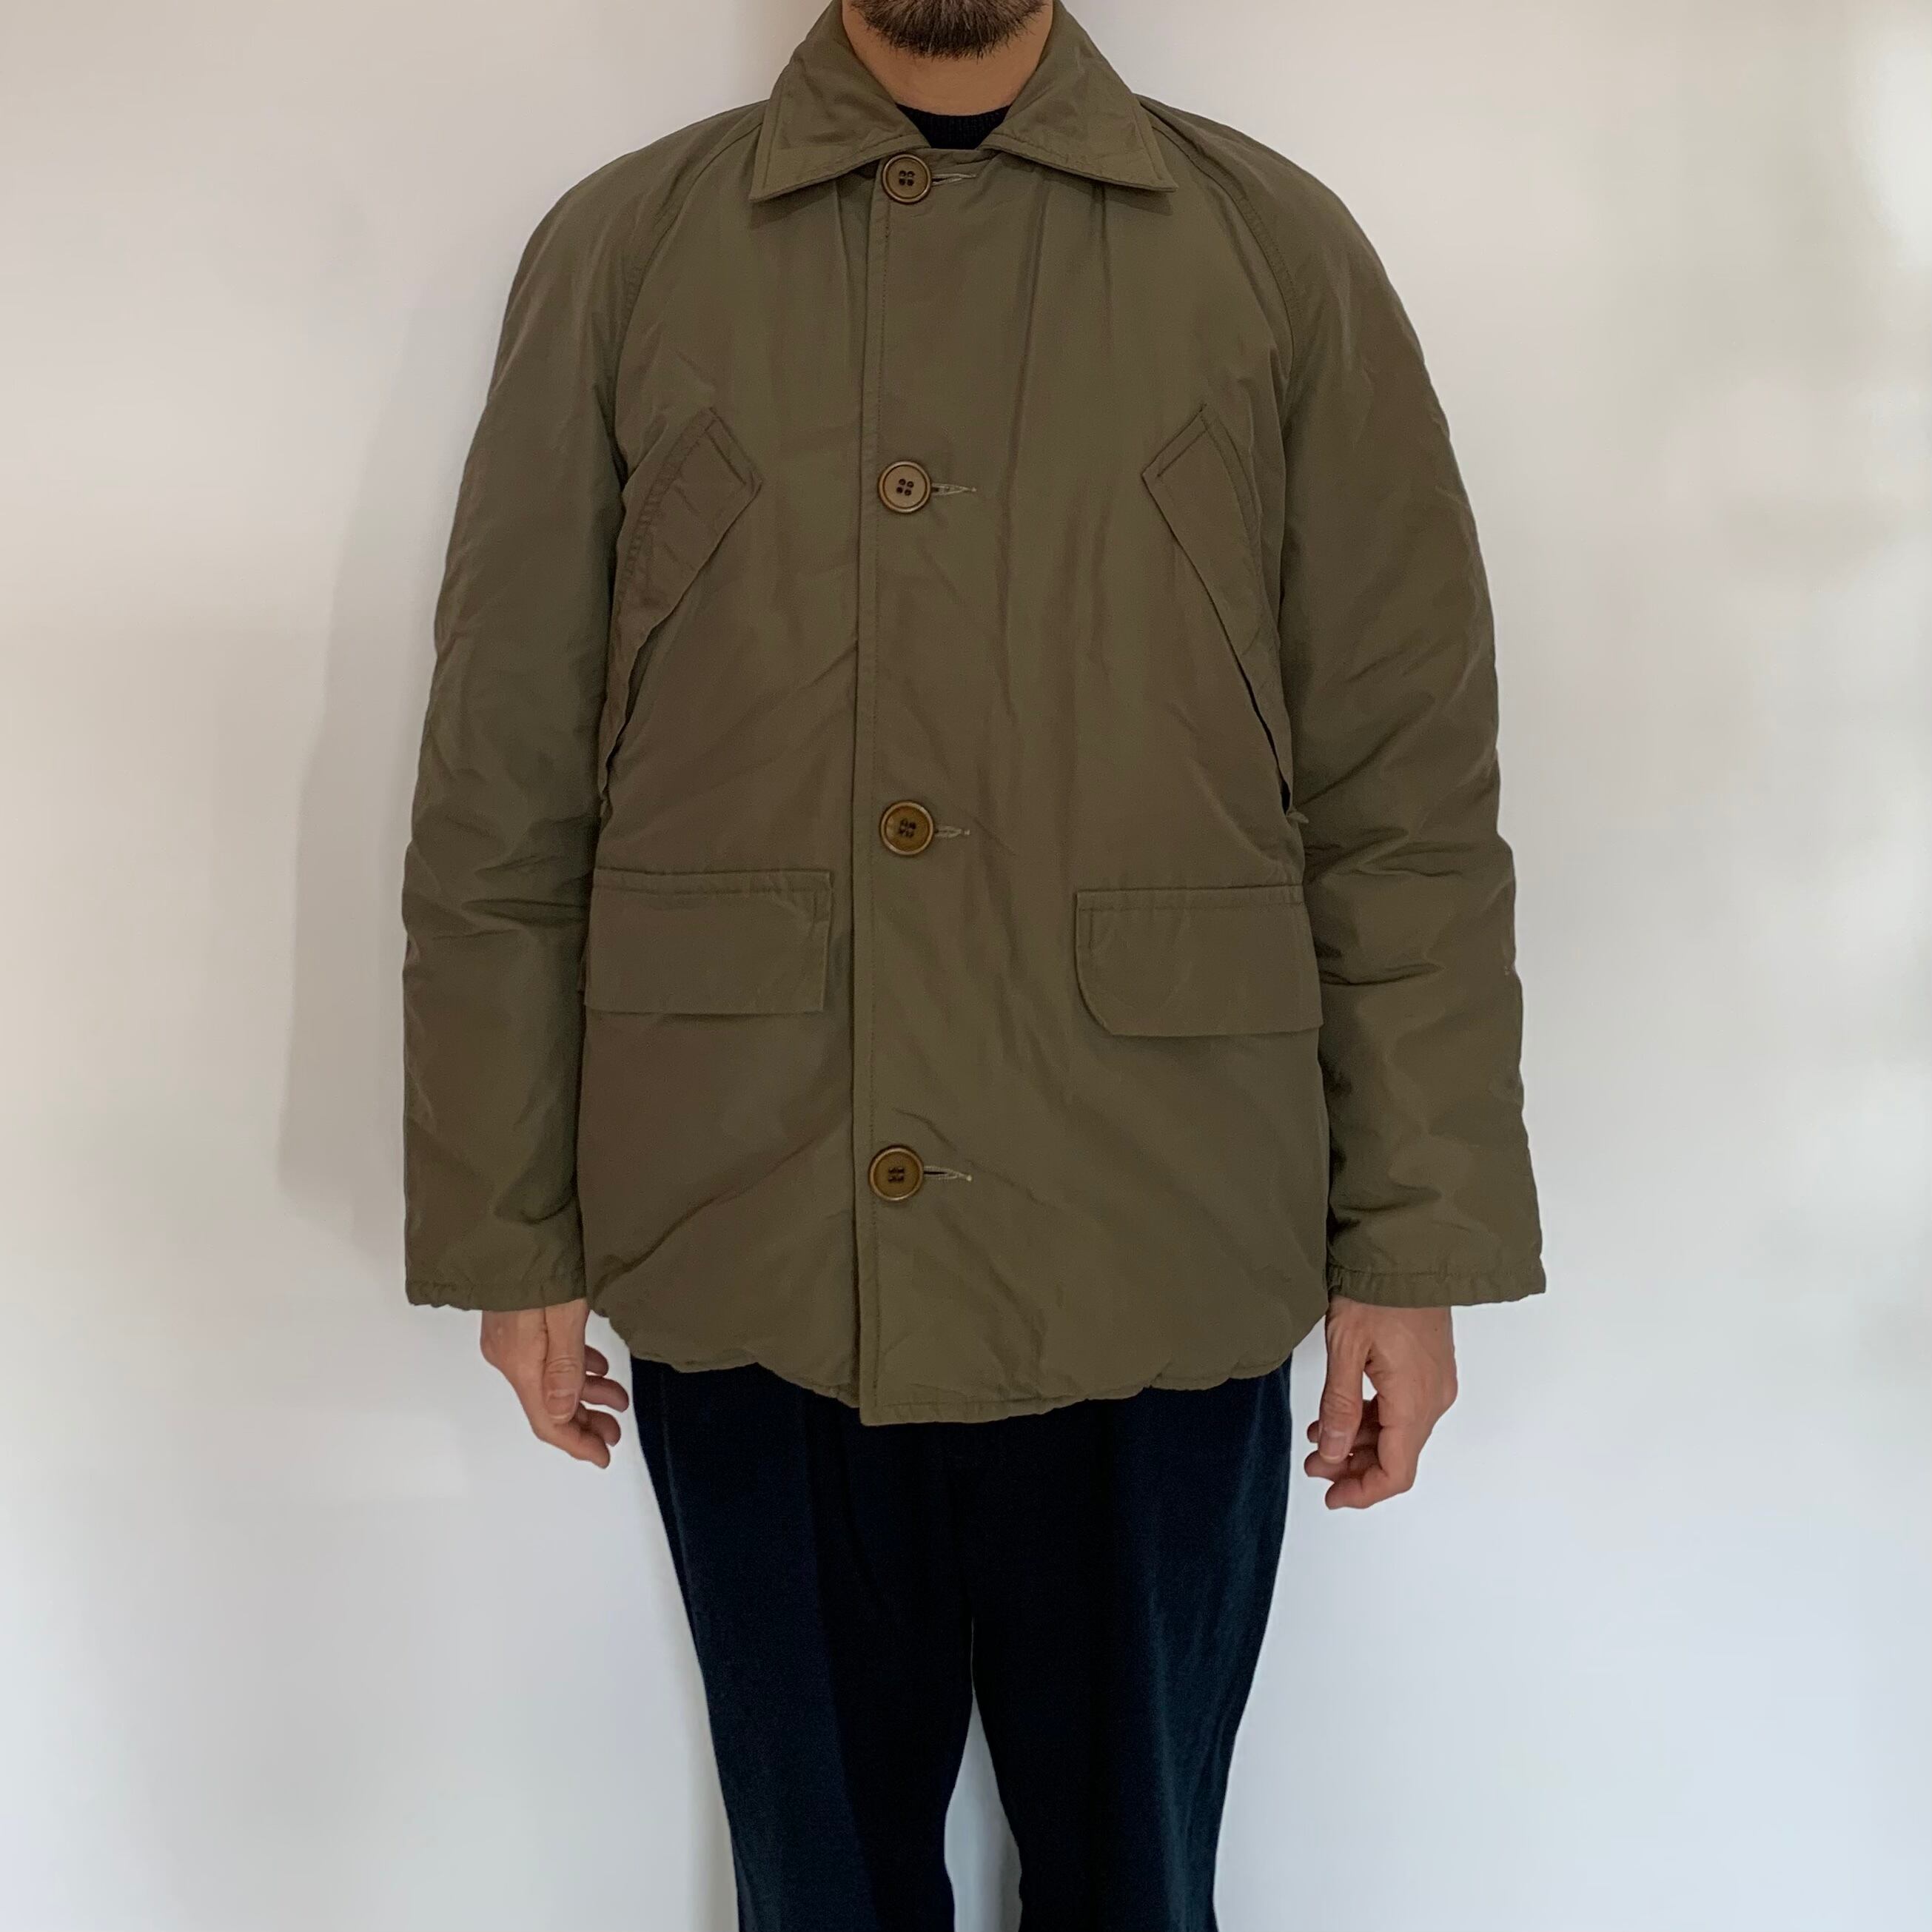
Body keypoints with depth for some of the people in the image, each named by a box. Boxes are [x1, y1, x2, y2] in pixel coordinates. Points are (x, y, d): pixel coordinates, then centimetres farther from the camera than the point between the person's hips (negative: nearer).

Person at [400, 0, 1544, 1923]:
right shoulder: (617, 250, 4)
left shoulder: (1281, 252, 4)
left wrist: (1415, 1249, -1)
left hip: (1157, 1278, 0)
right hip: (737, 1268, 1)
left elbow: (1411, 791, 1)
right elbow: (500, 791, 4)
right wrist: (507, 1237, 3)